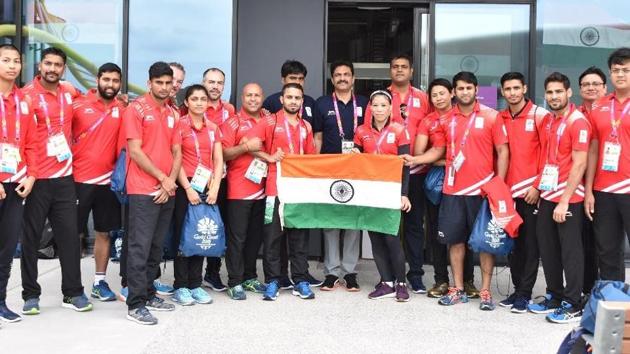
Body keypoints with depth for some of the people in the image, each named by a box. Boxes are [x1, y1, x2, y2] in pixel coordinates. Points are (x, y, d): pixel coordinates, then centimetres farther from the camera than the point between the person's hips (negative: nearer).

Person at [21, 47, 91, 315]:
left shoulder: (69, 92, 9)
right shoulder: (27, 95, -7)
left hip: (65, 177, 4)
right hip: (37, 179, -4)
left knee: (70, 236, 6)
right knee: (31, 237, 5)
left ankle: (73, 293, 16)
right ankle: (31, 294, 17)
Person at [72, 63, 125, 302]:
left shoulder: (122, 110, 4)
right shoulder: (78, 106, -4)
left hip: (108, 181, 3)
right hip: (79, 179, -3)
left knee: (104, 232, 9)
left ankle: (99, 282, 19)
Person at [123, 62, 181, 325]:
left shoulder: (173, 114, 15)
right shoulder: (136, 109, -4)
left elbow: (177, 153, 14)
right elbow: (135, 151, -10)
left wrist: (171, 181, -2)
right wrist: (162, 178, -10)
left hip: (167, 191, 7)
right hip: (143, 191, -7)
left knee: (156, 247, 12)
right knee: (140, 247, -7)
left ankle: (148, 294, 23)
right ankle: (135, 305, -3)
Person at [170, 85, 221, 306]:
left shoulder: (213, 128, 12)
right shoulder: (179, 125, -2)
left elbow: (218, 160, 8)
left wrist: (215, 188, -5)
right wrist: (188, 188, -13)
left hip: (207, 188, 5)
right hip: (185, 187, -4)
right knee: (183, 235, -1)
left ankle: (195, 284, 14)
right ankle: (181, 286, 6)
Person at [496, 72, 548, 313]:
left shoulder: (540, 115, -4)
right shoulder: (498, 118, 9)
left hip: (531, 190, -5)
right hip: (506, 191, 5)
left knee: (530, 243, 0)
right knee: (511, 242, 10)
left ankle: (524, 293, 7)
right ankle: (517, 289, 21)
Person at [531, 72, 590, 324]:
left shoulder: (578, 121, -11)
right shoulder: (546, 120, 11)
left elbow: (579, 164, -16)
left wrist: (564, 201, -18)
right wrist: (538, 187, 8)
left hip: (568, 198, -7)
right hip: (546, 196, 7)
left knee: (570, 252, 1)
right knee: (547, 249, 12)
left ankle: (573, 305, 11)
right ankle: (554, 297, 25)